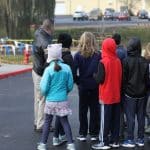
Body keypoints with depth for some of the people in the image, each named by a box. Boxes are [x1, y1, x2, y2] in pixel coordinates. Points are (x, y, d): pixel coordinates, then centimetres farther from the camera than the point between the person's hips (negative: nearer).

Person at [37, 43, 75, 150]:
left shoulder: (49, 69, -14)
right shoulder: (67, 68, -7)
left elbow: (44, 87, -11)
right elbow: (70, 86, -1)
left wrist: (45, 94, 10)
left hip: (51, 101, -2)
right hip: (63, 101, 2)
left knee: (47, 122, 11)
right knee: (65, 121, 11)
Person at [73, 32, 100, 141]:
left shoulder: (78, 55, -7)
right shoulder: (98, 55, -8)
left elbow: (74, 72, -11)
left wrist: (78, 82, 1)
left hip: (83, 86, 0)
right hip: (95, 86, 0)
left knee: (83, 110, 11)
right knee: (94, 110, 10)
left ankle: (83, 134, 13)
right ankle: (94, 133, 14)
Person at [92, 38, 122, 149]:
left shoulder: (103, 62, -15)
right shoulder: (118, 61, 2)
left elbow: (100, 79, -15)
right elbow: (120, 77, 9)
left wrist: (95, 75, 3)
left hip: (106, 96, -6)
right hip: (117, 95, 6)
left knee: (105, 119, 0)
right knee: (116, 119, 11)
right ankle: (115, 141, 17)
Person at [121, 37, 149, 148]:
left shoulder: (126, 61, -12)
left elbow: (123, 78, -9)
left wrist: (123, 90, 2)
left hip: (130, 93, -4)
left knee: (130, 117, 0)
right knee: (141, 117, 9)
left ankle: (130, 140, 1)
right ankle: (140, 139, 15)